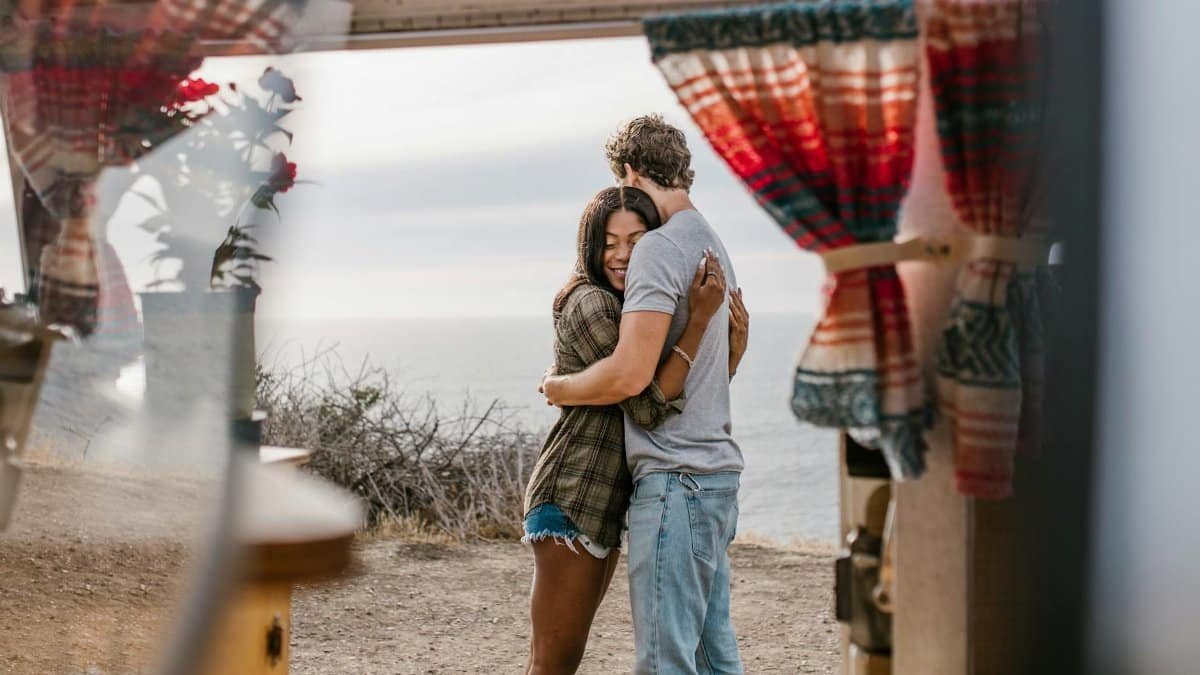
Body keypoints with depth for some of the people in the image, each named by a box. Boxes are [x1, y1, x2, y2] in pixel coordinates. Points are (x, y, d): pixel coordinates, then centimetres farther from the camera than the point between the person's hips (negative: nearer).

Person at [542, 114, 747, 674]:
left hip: (674, 477, -10)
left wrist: (559, 388, -3)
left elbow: (629, 375, -21)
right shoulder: (713, 247, 17)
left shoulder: (658, 249, -14)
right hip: (717, 467, 10)